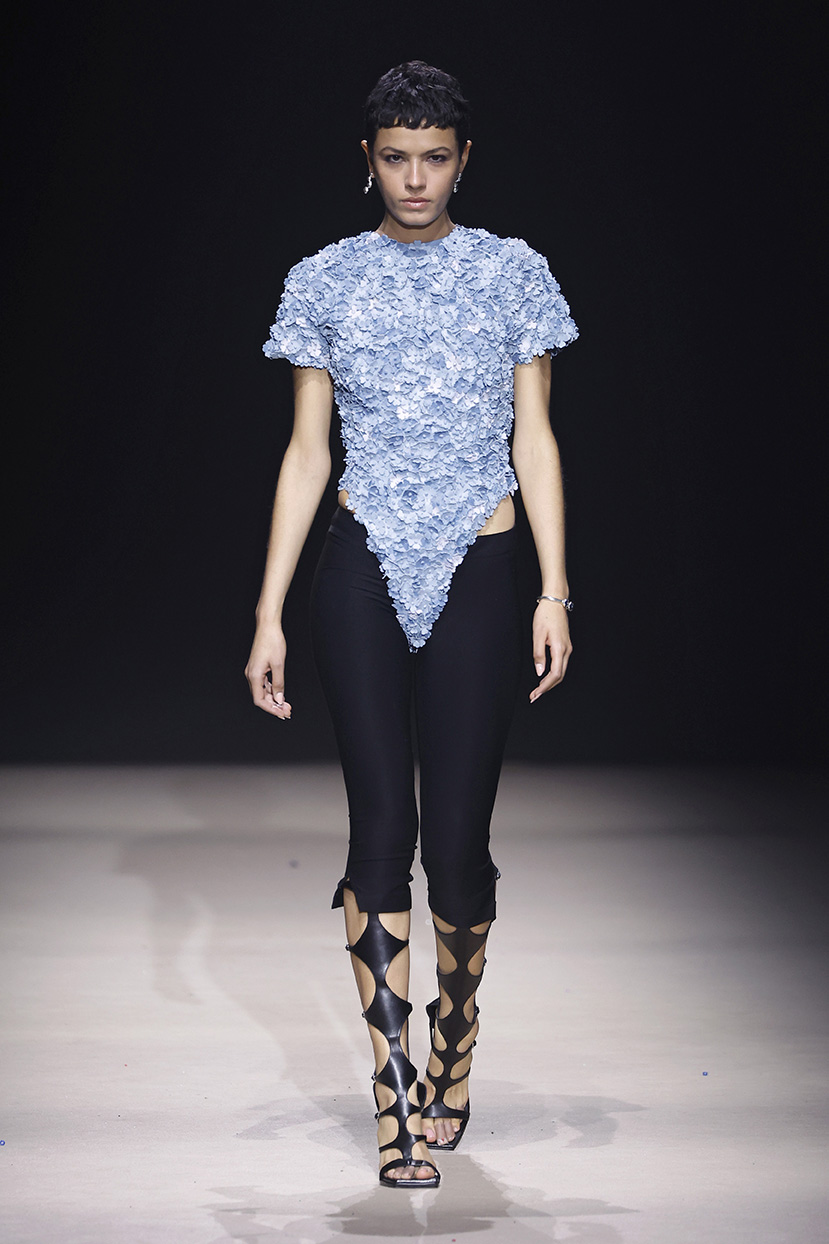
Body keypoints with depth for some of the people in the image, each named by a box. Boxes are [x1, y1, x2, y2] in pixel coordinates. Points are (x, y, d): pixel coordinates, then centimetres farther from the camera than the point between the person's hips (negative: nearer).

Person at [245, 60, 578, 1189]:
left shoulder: (512, 272, 5)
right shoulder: (325, 282, 5)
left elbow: (535, 439, 5)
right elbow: (306, 451, 6)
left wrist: (554, 594, -3)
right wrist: (269, 614, 2)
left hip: (477, 581, 0)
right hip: (364, 577, 0)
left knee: (459, 838, 1)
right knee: (383, 828, -4)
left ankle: (454, 1048, 25)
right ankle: (398, 1098, 0)